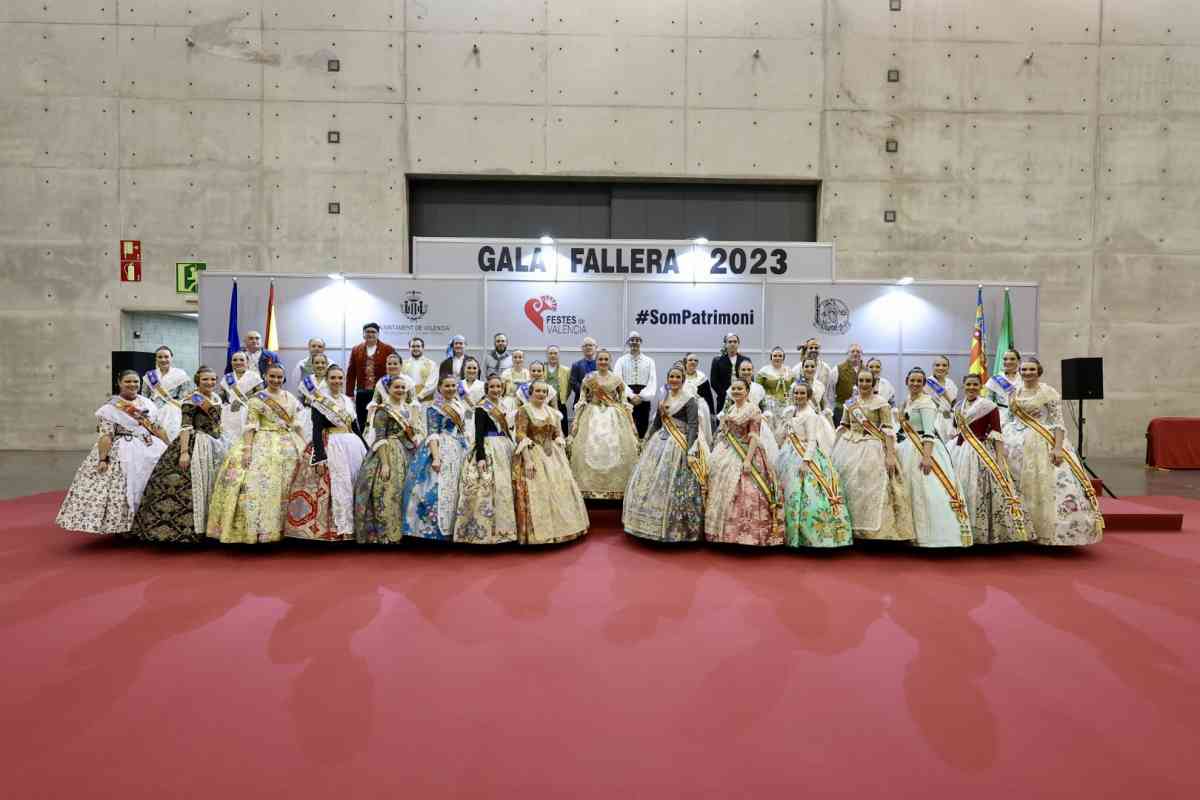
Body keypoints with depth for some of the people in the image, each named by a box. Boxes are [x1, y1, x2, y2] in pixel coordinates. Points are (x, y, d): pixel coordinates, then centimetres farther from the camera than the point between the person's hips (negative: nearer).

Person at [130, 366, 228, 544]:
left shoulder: (217, 398, 11)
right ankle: (186, 529, -1)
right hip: (195, 446, -8)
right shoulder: (191, 400, -11)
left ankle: (207, 526, 22)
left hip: (216, 446, 8)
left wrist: (221, 445, 20)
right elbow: (186, 427, -16)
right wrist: (184, 452, -23)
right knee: (191, 487, -7)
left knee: (211, 487, 12)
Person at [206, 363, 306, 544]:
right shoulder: (257, 399, -1)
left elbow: (297, 425, 13)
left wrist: (304, 447, 7)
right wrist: (247, 449, -19)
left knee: (284, 488, 6)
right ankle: (256, 530, -6)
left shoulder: (291, 398, 11)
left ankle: (281, 528, 14)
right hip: (263, 445, -4)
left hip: (288, 447, 4)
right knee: (258, 485, -12)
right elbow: (250, 426, -8)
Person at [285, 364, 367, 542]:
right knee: (339, 487, -8)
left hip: (353, 446, 6)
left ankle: (356, 526, 13)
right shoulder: (319, 401, -3)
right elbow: (316, 431, -10)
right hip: (330, 447, -6)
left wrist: (366, 451, 15)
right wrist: (319, 458, -18)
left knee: (357, 487, 4)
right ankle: (344, 531, -5)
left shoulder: (348, 401, 14)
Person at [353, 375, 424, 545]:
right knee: (387, 495, -7)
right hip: (388, 455, -7)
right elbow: (380, 438, -14)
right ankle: (384, 536, -1)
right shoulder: (383, 410, -7)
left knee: (402, 495, 9)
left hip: (406, 457, 7)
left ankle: (398, 533, 17)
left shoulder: (410, 409, 12)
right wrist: (384, 463, -21)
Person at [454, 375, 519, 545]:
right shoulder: (482, 408, -7)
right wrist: (480, 457, -22)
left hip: (504, 450, 8)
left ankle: (501, 528, 18)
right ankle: (485, 530, -4)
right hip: (487, 449, -8)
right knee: (488, 488, -10)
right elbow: (479, 434, -14)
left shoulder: (502, 408, 15)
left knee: (503, 489, 10)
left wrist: (512, 450, 17)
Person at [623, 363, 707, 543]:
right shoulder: (663, 397, 11)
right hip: (660, 441, 7)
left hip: (680, 445, -7)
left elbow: (693, 426, -16)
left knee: (674, 485, -6)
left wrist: (690, 450, -24)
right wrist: (647, 441, 18)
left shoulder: (689, 399, -9)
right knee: (652, 481, 7)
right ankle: (656, 525, 19)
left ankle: (677, 528, 6)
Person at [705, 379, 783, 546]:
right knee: (724, 492, 8)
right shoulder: (729, 410, 12)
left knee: (745, 495, -6)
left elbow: (754, 437, -13)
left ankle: (748, 533, 3)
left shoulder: (753, 410, -7)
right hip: (726, 456, 6)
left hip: (745, 455, -6)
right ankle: (725, 532, 18)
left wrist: (748, 459, -21)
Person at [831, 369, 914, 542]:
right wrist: (833, 449, 10)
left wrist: (890, 455, -17)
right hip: (849, 448, 4)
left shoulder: (881, 403, -4)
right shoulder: (849, 403, 10)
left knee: (870, 487, -4)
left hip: (871, 449, -4)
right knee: (847, 485, 5)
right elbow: (842, 427, 14)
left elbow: (888, 430, -9)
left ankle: (872, 528, 6)